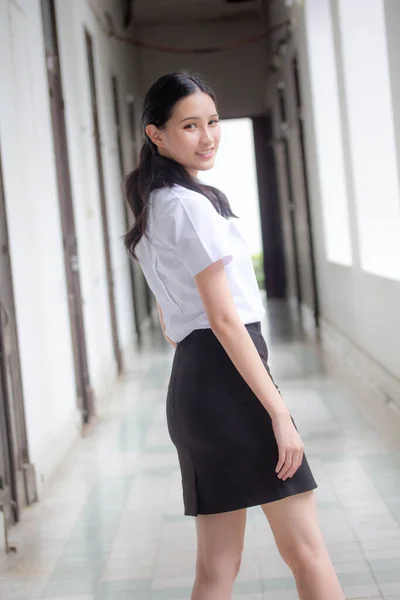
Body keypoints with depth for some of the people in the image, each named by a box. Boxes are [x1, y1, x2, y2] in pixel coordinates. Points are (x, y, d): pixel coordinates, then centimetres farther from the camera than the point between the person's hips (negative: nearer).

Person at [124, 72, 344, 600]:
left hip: (191, 383, 9)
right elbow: (224, 319, -17)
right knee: (307, 553, -2)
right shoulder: (192, 204, -11)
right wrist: (279, 412, -17)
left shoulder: (153, 209, 18)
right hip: (229, 381, -9)